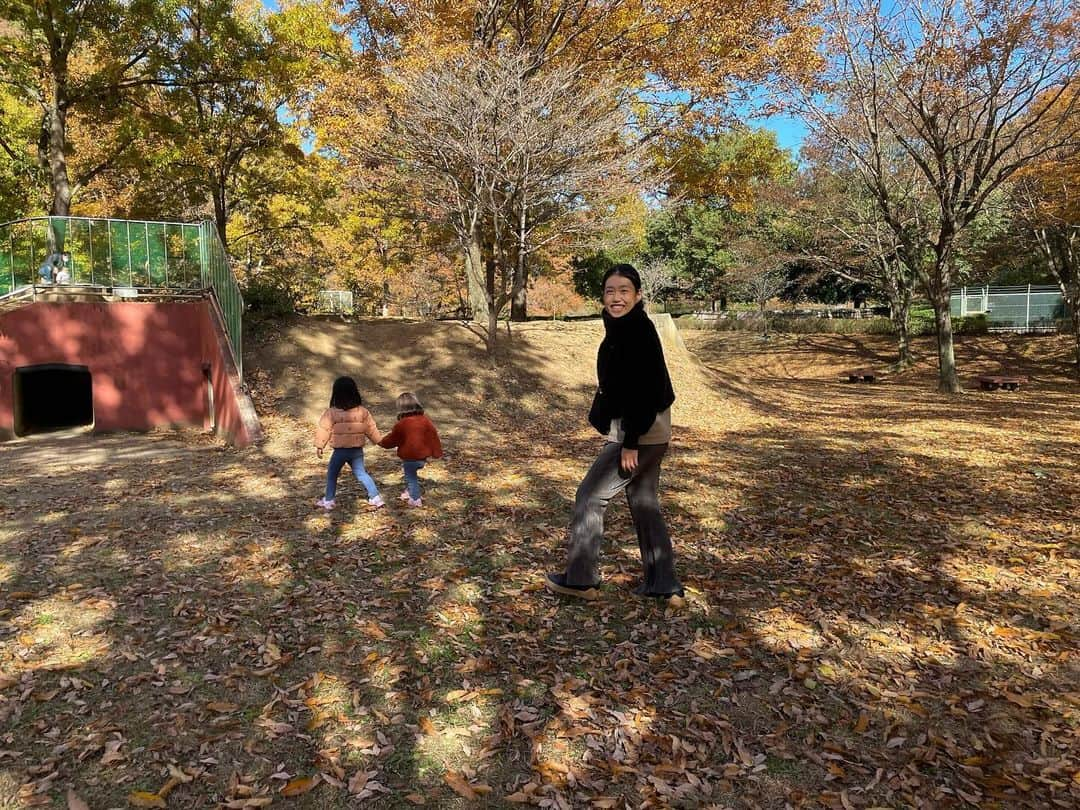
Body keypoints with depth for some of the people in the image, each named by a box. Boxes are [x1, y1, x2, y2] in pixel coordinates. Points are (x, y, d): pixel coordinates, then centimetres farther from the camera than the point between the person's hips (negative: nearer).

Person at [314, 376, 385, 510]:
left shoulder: (331, 413, -12)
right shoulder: (362, 411, -4)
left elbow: (323, 430, -7)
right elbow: (371, 429, 3)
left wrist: (319, 446, 4)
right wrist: (380, 441, 15)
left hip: (340, 451, -3)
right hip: (357, 450, 3)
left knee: (332, 474, 16)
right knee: (361, 473, 15)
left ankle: (328, 500, 22)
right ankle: (375, 497, 10)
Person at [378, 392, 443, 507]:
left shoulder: (401, 424, -15)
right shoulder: (425, 420, -3)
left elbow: (392, 440, -2)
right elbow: (433, 436, 1)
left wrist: (381, 442, 18)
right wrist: (437, 452, 11)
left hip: (409, 458, -5)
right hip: (423, 457, 6)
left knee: (411, 477, 11)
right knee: (410, 473, 27)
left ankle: (415, 499, 17)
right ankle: (409, 492, 36)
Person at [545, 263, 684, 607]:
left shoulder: (639, 332, -19)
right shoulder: (622, 329, 10)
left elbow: (644, 390, -23)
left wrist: (630, 443, -22)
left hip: (640, 433, -10)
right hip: (647, 432, 10)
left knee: (590, 496, 2)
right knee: (644, 504, 14)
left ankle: (580, 579, 15)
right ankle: (664, 586, 23)